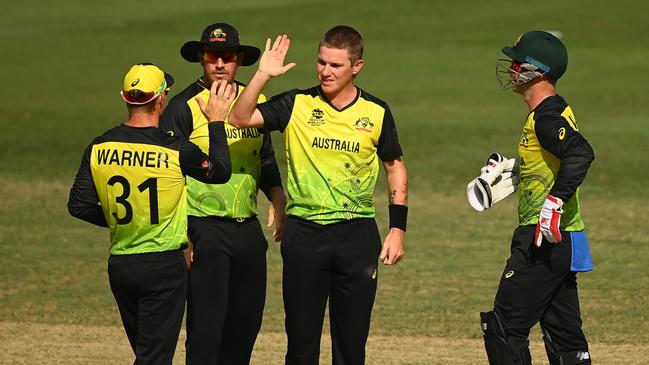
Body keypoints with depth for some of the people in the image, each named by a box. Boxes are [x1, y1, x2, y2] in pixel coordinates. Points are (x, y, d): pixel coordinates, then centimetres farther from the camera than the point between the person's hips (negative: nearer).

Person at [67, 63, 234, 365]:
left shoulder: (99, 148, -2)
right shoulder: (175, 150, -14)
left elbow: (78, 206, 3)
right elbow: (221, 172, 4)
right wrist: (216, 122, 14)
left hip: (119, 266, 5)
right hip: (164, 266, -5)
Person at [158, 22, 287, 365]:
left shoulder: (256, 101, 11)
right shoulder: (184, 106, -8)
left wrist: (277, 196, 3)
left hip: (249, 229, 6)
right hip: (205, 230, -6)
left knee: (246, 323, 10)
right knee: (206, 326, -8)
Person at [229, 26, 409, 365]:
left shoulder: (376, 113, 2)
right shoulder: (297, 105, -2)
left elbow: (395, 167, 12)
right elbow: (240, 118, -12)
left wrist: (397, 229, 6)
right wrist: (263, 75, -22)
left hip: (357, 234, 1)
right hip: (304, 232, -1)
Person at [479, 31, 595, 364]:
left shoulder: (546, 118, -17)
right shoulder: (557, 111, 14)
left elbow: (580, 153, -34)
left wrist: (555, 200, -36)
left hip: (545, 240, -10)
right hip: (559, 240, 10)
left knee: (504, 327, -5)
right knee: (564, 333, 12)